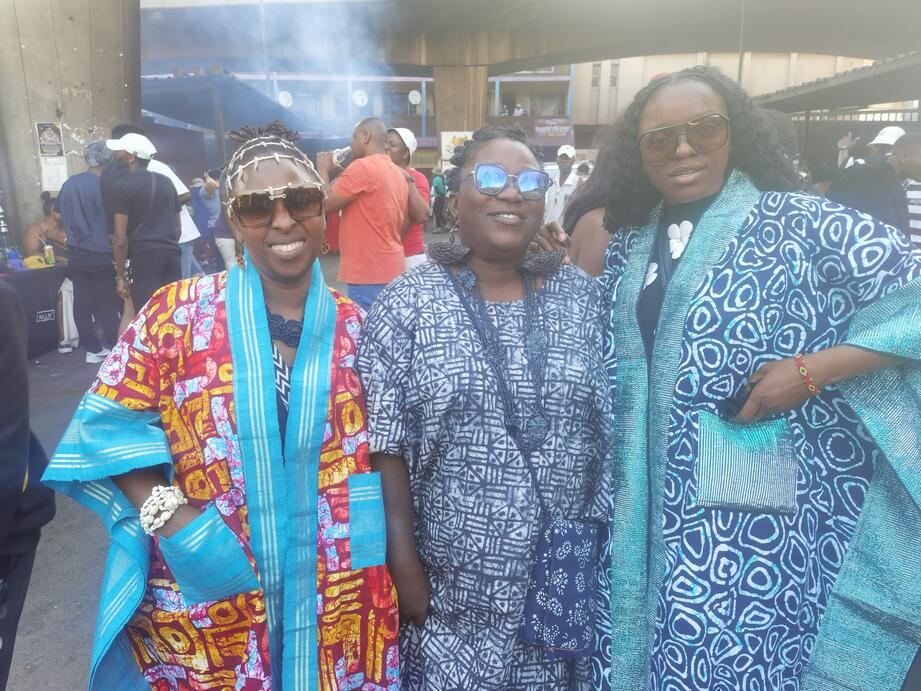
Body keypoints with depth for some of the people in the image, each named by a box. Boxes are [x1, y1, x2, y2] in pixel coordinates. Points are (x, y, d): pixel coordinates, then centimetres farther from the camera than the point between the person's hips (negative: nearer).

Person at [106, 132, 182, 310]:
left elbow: (121, 239, -7)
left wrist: (120, 276, -2)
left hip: (143, 257, -6)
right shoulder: (166, 182, 15)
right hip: (171, 255, 6)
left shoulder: (123, 185, -3)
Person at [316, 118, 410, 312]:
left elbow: (325, 204, -7)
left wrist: (323, 170, 5)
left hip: (370, 275, -9)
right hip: (392, 270, 9)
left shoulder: (362, 167, -12)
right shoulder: (399, 174, 14)